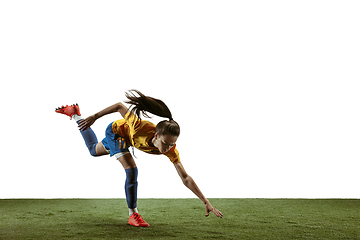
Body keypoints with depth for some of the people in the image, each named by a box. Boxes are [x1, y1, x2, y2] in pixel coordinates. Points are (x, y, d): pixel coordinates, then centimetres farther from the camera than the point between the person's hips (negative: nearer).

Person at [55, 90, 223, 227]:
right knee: (132, 171, -24)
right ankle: (133, 215, -5)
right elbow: (120, 106, -34)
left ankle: (76, 115, 55)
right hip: (116, 130, -5)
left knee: (94, 150, 32)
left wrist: (206, 203, -41)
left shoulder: (171, 150, -38)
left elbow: (185, 179, -36)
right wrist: (93, 118, -26)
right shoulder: (140, 127, -48)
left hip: (126, 139, 5)